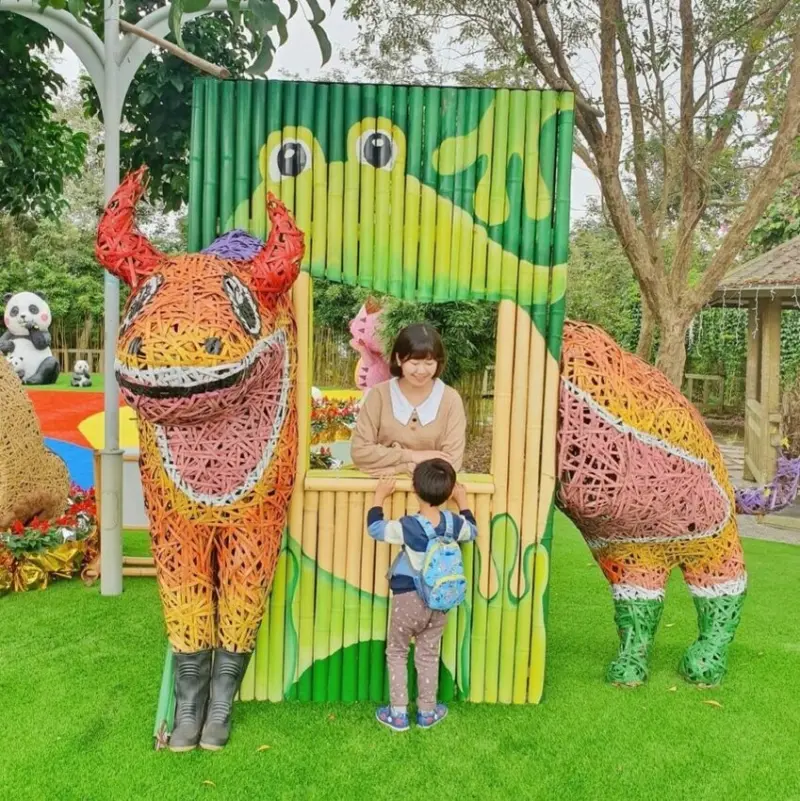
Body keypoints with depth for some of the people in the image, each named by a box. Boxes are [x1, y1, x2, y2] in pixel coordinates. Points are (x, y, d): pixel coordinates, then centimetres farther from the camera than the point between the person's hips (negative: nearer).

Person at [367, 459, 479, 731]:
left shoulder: (407, 526, -22)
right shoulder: (454, 523, -9)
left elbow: (374, 527, -9)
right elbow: (472, 530, 13)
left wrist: (380, 496, 1)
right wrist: (463, 501, 22)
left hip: (407, 598, -4)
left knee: (396, 653, 14)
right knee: (429, 656, 19)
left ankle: (398, 714, 17)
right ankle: (427, 712, 28)